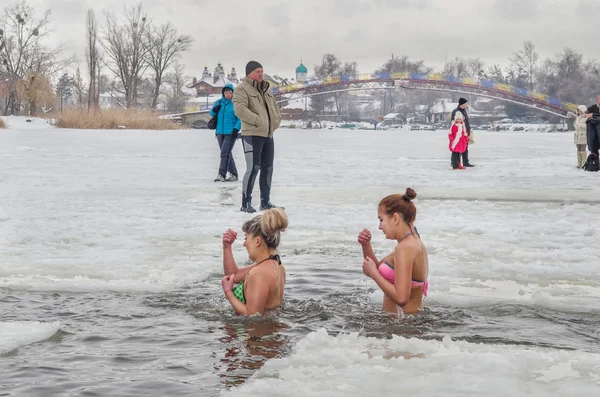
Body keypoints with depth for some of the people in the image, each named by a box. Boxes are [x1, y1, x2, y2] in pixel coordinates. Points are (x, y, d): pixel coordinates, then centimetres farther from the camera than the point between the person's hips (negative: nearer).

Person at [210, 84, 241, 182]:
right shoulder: (219, 103, 10)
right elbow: (211, 114, 16)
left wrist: (236, 129, -17)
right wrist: (214, 110, -6)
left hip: (230, 133, -6)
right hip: (220, 132, 6)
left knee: (224, 154, -13)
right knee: (227, 154, 11)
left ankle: (221, 175, -14)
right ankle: (233, 174, 19)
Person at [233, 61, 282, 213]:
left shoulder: (266, 89, 17)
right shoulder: (242, 89, -8)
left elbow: (275, 107, 25)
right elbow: (240, 109, -21)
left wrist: (276, 120, 6)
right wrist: (258, 121, -22)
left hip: (268, 135, 8)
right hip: (252, 135, -8)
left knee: (267, 168, 12)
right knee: (253, 168, -11)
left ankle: (265, 202, 22)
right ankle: (246, 203, -3)